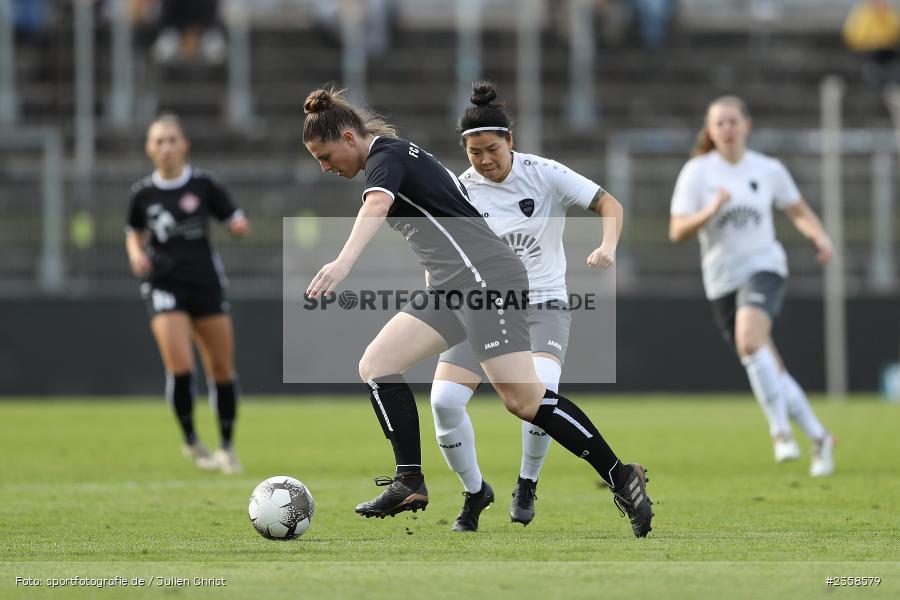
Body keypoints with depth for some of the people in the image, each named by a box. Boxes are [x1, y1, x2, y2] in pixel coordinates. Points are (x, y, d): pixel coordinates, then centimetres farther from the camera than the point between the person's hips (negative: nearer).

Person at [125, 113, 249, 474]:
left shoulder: (203, 185, -2)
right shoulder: (143, 193, 2)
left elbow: (237, 223, 2)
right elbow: (134, 233, 18)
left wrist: (239, 225, -21)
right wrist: (136, 253, -3)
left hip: (206, 282, 1)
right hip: (165, 287, 0)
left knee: (222, 370, 3)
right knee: (180, 368, -15)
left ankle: (226, 447, 18)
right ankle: (191, 442, 3)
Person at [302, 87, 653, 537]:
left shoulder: (385, 156, -9)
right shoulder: (398, 156, 21)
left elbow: (377, 205, -32)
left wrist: (344, 262, -49)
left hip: (485, 277, -10)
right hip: (451, 287, 10)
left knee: (523, 399, -17)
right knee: (376, 366, 0)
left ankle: (620, 477, -9)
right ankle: (409, 483, -5)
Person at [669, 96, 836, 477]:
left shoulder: (769, 170, 2)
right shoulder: (697, 172, -2)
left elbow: (799, 211, 18)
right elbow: (677, 232, -9)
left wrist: (819, 236, -1)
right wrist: (711, 211, -25)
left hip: (764, 267, -2)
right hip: (722, 280, 2)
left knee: (749, 339, -32)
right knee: (773, 372, 6)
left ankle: (780, 431, -26)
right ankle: (819, 439, 23)